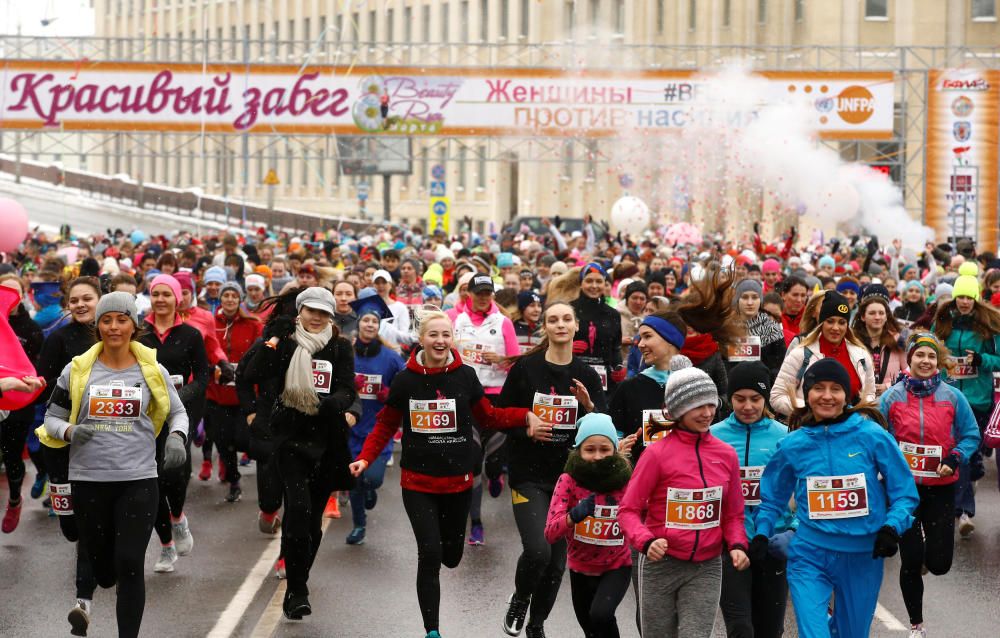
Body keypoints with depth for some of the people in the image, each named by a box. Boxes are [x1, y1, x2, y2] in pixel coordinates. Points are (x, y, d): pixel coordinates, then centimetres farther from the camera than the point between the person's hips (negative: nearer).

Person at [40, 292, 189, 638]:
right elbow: (52, 418, 9)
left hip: (138, 479, -1)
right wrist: (70, 432, -13)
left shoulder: (152, 370, 3)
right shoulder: (77, 370, 2)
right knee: (102, 568, 10)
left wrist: (176, 437, -6)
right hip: (88, 480, 1)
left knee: (130, 566, -9)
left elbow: (177, 412, 15)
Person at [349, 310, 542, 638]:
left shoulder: (466, 376, -4)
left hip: (458, 481, 2)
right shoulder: (405, 380, -6)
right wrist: (365, 458, -12)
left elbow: (488, 415, 7)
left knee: (451, 556, 14)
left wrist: (526, 416, -8)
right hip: (418, 481, -2)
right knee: (430, 555, -13)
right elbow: (385, 426, 3)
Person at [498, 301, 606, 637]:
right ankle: (519, 599, 12)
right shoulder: (525, 367, -4)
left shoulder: (586, 375, 3)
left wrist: (589, 406, -18)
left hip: (569, 476, 3)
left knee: (558, 559, 7)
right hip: (529, 474, -3)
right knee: (538, 550, -19)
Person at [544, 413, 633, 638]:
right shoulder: (569, 481, -15)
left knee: (601, 614, -30)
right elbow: (551, 534, -24)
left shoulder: (625, 480, -14)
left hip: (616, 566, -2)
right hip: (581, 569, 2)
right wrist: (574, 515, -42)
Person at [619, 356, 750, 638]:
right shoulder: (657, 452, -8)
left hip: (706, 569, 2)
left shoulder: (726, 455, 4)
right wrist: (646, 542, -25)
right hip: (661, 564, -2)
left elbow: (733, 514, 13)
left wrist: (737, 545, -7)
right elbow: (628, 510, -7)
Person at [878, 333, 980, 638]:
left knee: (939, 563, -4)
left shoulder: (952, 397, -1)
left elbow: (971, 436, 3)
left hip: (941, 487, 0)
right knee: (911, 561, 2)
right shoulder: (892, 397, -1)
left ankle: (930, 548, 35)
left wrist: (954, 459, -13)